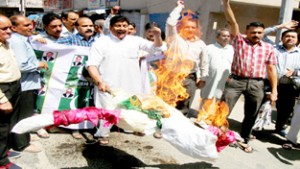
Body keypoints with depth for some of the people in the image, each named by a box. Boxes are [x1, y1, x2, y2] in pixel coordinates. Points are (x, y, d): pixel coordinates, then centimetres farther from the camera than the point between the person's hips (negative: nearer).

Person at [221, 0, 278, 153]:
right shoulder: (239, 41, 5)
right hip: (236, 81, -2)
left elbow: (271, 69, 10)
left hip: (256, 84, 3)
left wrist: (274, 91, 5)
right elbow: (232, 22, -4)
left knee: (251, 115, 12)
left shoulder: (268, 48, 10)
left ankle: (244, 140, 29)